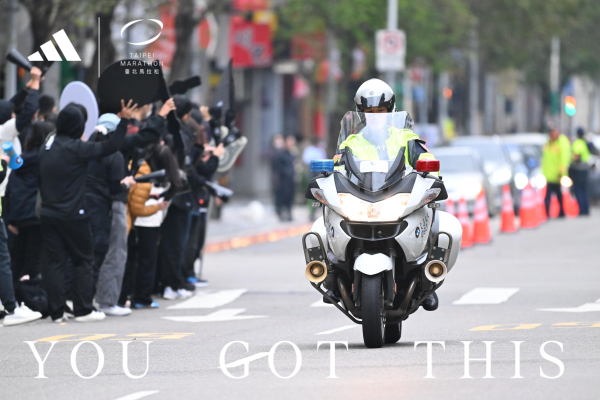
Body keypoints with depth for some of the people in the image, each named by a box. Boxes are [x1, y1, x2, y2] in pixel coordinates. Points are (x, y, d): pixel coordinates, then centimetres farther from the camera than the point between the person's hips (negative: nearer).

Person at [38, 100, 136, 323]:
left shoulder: (46, 147, 7)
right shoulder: (76, 148, -14)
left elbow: (40, 179, 13)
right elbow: (110, 147, -15)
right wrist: (124, 121, -10)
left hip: (49, 213, 6)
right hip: (73, 215, -6)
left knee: (53, 262, 5)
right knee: (83, 260, 6)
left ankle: (56, 311, 4)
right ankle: (83, 310, 5)